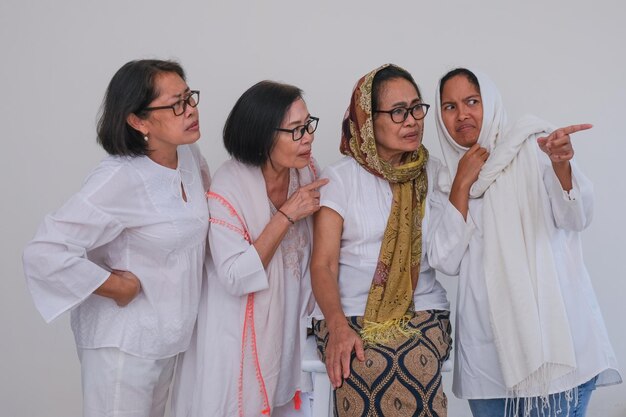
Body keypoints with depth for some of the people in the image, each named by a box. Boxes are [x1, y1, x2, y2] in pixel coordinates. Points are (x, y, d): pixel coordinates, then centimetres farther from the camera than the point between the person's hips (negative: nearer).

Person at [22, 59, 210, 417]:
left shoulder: (190, 154, -5)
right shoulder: (119, 179, -27)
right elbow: (44, 254, -29)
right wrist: (120, 287, -22)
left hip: (171, 331, 7)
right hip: (125, 342, -7)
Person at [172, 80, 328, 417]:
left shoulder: (307, 171, -6)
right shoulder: (229, 186, -21)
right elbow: (235, 278, -24)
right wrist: (287, 215, -25)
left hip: (290, 325, 5)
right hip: (241, 335, -5)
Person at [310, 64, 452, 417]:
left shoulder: (435, 173, 10)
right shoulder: (341, 178, 1)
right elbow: (323, 263, -6)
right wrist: (338, 325, -20)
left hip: (422, 310, 2)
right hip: (349, 312, -2)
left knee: (416, 372, -29)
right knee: (372, 372, -32)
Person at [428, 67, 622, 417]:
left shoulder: (533, 147, 0)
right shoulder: (448, 180, 10)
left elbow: (577, 217, -13)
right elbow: (447, 262, -1)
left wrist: (561, 164, -32)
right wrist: (462, 185, -7)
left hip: (555, 333, -3)